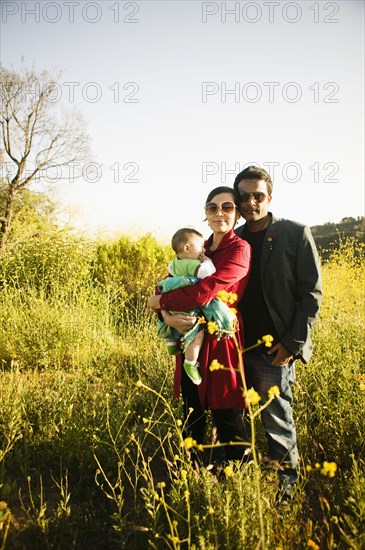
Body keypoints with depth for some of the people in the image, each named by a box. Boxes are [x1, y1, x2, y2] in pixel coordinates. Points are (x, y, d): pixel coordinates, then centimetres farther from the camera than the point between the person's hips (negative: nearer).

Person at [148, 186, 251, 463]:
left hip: (220, 344, -6)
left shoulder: (240, 250, -11)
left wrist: (160, 302, -10)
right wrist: (167, 314, -18)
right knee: (193, 417, 18)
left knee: (228, 421, 6)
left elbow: (204, 292, -23)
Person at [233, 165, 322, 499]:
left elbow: (312, 292, -5)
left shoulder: (296, 234, -4)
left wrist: (294, 342, -11)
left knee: (276, 419, 3)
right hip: (238, 345, 5)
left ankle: (286, 481, 25)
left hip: (274, 348, -5)